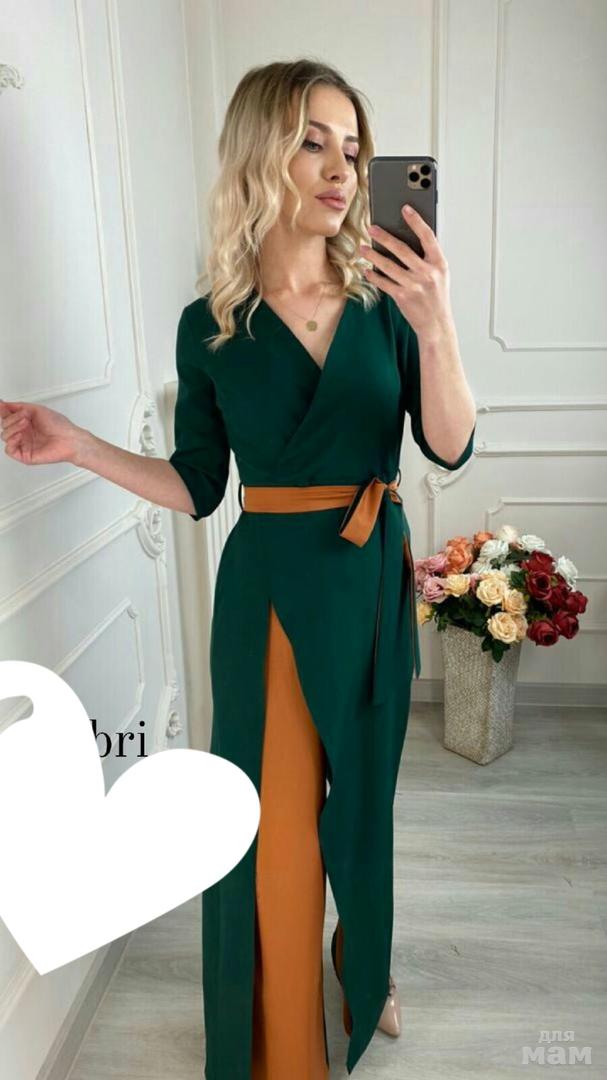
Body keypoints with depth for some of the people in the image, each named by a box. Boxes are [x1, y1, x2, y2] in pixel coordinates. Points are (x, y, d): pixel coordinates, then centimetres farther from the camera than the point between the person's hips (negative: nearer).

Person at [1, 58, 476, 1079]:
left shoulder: (385, 300, -2)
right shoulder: (210, 325, -3)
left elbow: (451, 449, -9)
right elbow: (197, 489, 1)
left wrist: (436, 329, -25)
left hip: (374, 583, 2)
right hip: (270, 588, -1)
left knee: (361, 799, 19)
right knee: (275, 819, 7)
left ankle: (363, 966, 51)